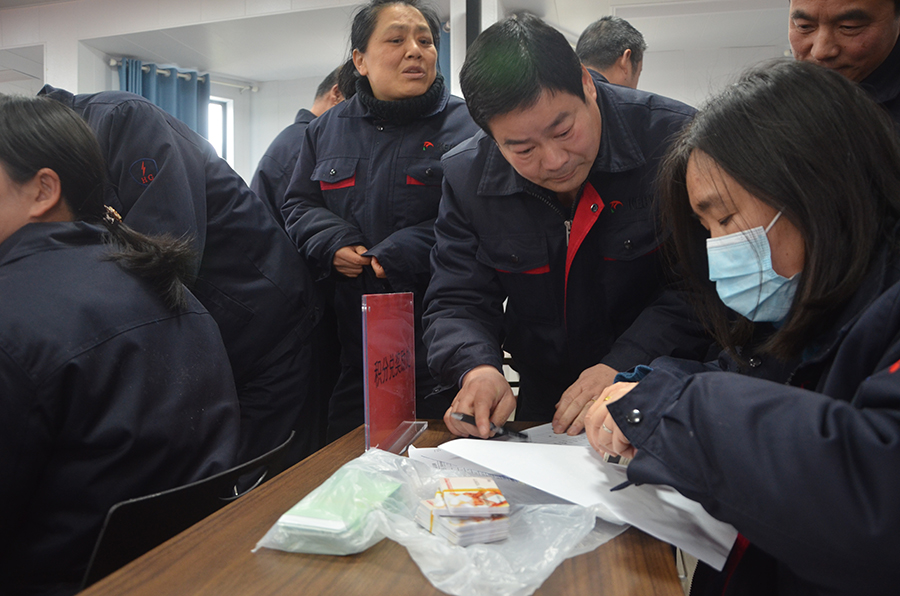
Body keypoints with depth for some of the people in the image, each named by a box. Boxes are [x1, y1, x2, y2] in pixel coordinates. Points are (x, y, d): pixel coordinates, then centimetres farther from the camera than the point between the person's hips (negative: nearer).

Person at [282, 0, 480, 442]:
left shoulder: (467, 125, -4)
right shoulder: (327, 129, 12)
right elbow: (298, 205, 15)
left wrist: (399, 256, -20)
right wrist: (333, 244, -6)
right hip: (349, 335, 4)